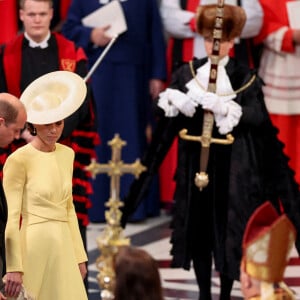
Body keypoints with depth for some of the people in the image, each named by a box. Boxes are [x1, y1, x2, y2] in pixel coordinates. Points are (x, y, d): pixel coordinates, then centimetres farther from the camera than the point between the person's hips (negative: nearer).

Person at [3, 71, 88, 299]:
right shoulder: (19, 159, -10)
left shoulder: (67, 154, 10)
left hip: (62, 246, 6)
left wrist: (79, 255, 14)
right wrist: (14, 268, -15)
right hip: (33, 247, -6)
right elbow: (10, 216, -11)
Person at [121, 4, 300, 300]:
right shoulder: (187, 73, 6)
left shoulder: (245, 78, 0)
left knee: (228, 228, -1)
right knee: (198, 226, 6)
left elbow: (257, 117, -14)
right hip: (196, 161, 2)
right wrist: (181, 104, -22)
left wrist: (223, 108, -24)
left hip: (232, 165, -2)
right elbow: (165, 110, -2)